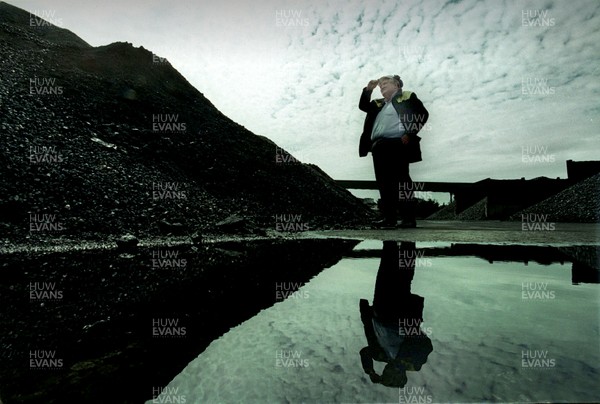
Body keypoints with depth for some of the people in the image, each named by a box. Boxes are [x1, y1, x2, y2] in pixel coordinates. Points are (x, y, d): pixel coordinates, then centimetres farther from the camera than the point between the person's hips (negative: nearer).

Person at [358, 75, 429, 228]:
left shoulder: (407, 97, 11)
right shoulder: (378, 104, 28)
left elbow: (423, 114, 2)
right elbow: (363, 106, 26)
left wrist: (410, 134, -10)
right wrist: (368, 89, 14)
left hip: (397, 144, -6)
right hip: (379, 147, 6)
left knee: (402, 180, -8)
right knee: (384, 183, 1)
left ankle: (409, 218, -5)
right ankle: (389, 217, 4)